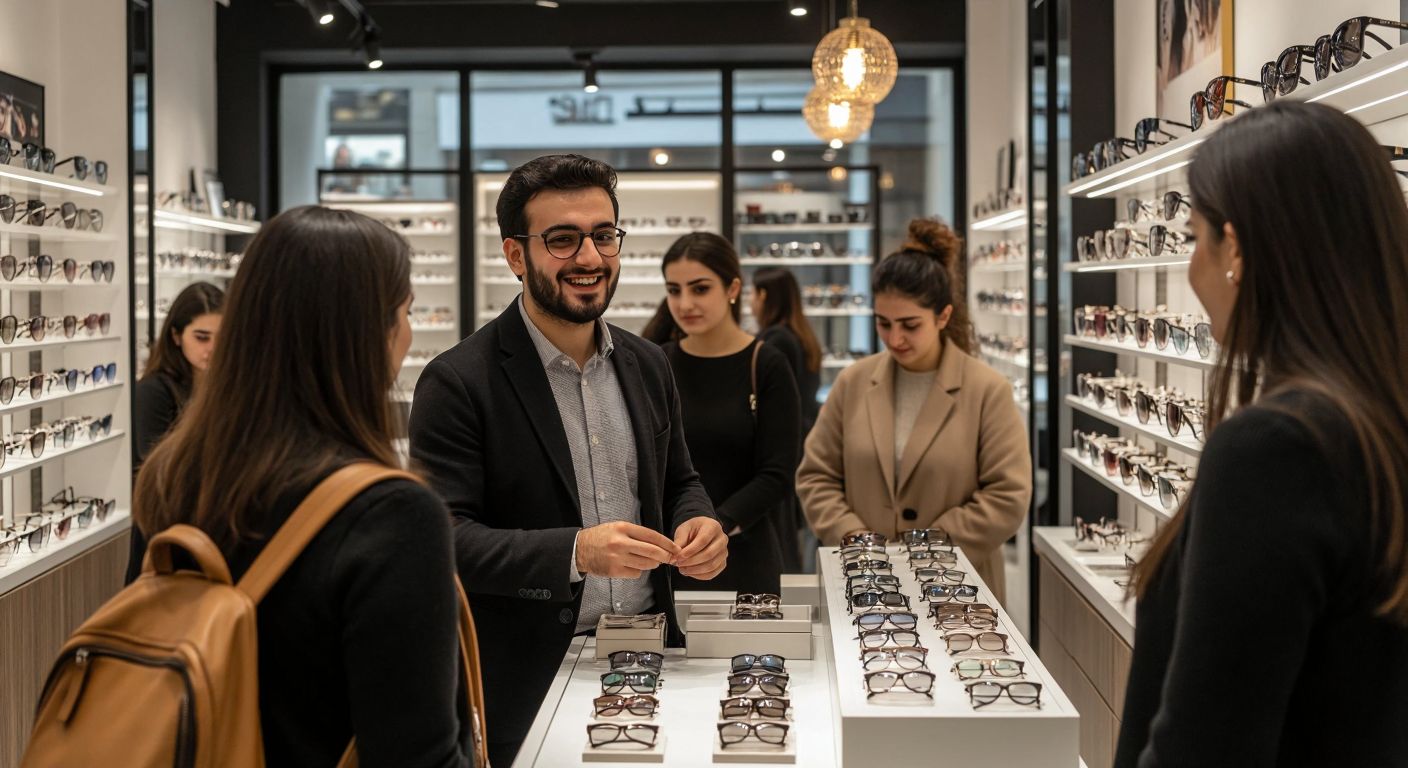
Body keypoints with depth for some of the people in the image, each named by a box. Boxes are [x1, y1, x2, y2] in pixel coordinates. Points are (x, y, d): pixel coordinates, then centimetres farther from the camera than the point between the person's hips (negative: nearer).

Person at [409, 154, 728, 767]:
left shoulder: (647, 366, 7)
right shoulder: (458, 383, -12)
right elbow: (447, 538, -17)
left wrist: (698, 524, -5)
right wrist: (577, 551, -30)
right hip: (526, 684, -5)